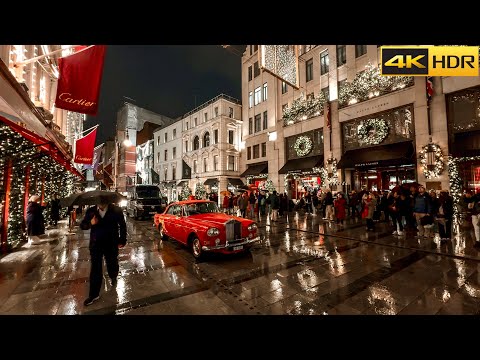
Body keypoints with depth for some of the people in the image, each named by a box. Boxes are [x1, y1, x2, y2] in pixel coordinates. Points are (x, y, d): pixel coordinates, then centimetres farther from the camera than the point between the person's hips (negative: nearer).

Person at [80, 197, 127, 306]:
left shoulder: (116, 210, -8)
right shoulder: (91, 211, -1)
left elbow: (122, 226, -5)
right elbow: (82, 225, 4)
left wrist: (122, 240, -8)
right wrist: (90, 223, -18)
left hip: (111, 244, -1)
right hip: (95, 244, 2)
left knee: (112, 265, 13)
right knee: (95, 270, 6)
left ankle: (113, 277, 47)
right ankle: (94, 295, 20)